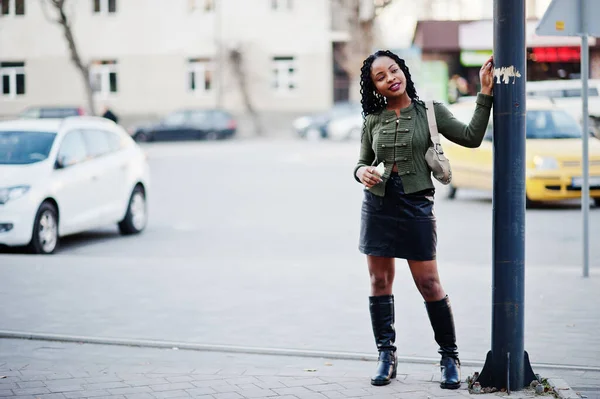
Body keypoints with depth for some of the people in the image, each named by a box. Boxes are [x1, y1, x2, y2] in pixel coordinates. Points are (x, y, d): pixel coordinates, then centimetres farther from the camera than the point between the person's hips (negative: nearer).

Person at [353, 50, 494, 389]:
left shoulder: (429, 111, 1)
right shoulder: (373, 120, 7)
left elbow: (471, 137, -6)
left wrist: (485, 94, -11)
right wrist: (361, 172, -8)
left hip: (416, 204, -3)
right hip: (378, 203, 3)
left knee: (429, 285, -4)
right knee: (380, 281, 5)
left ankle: (450, 358, 7)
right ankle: (386, 355, 15)